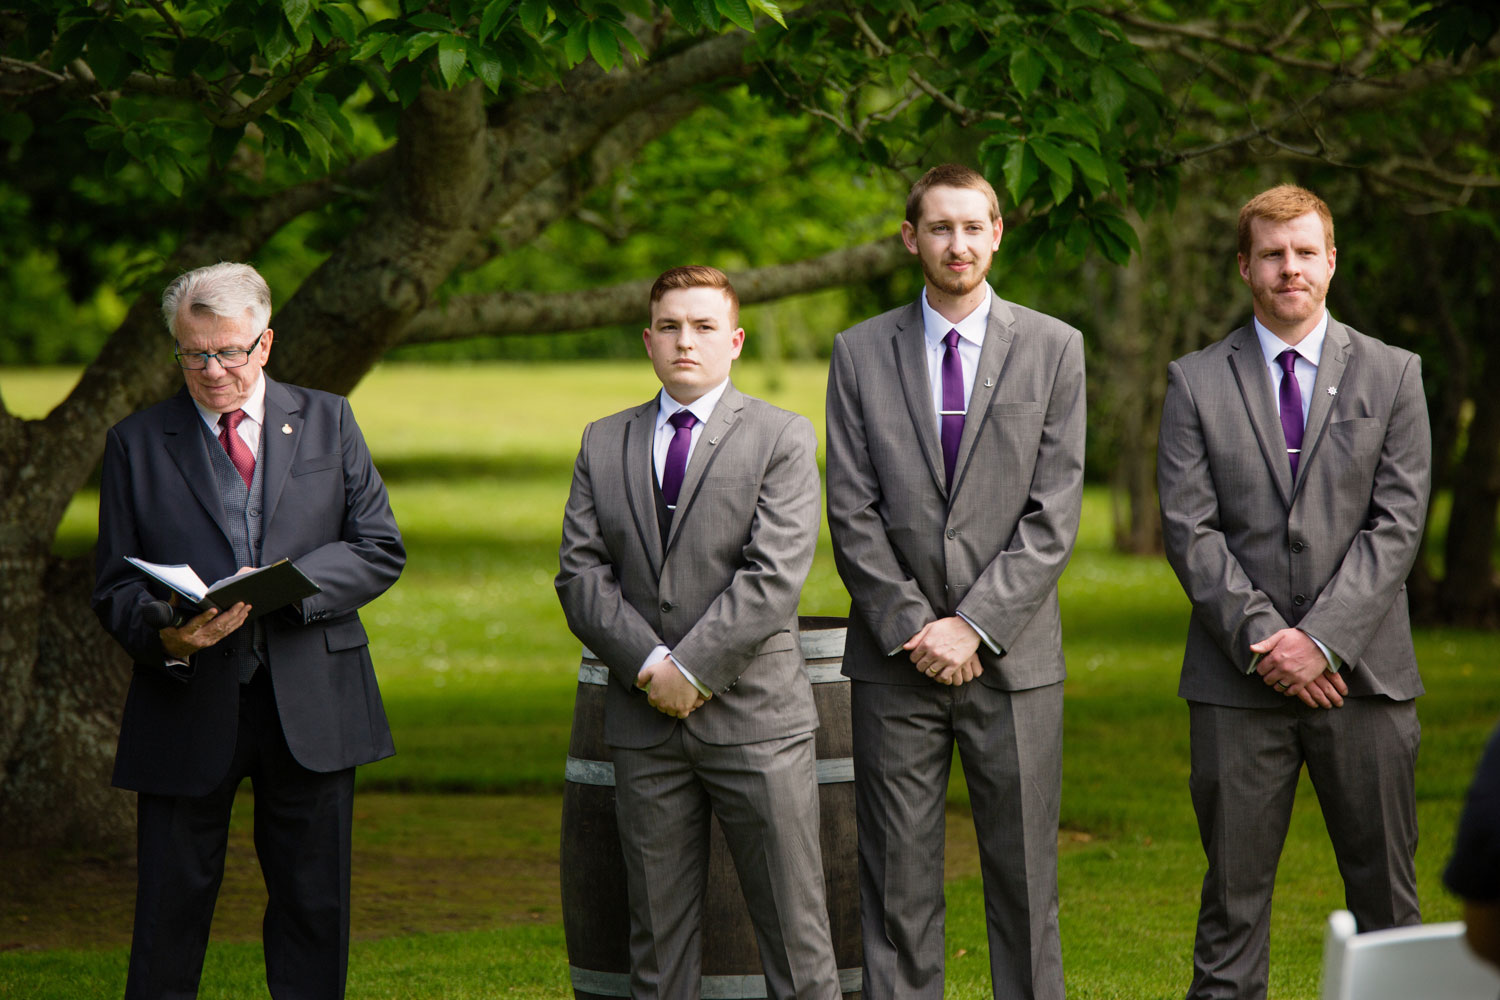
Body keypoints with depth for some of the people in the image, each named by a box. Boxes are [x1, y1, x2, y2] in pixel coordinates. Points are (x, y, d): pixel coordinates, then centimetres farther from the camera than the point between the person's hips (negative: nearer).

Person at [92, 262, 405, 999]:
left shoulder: (327, 423, 10)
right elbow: (115, 588, 5)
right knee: (170, 908, -1)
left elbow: (380, 551, 3)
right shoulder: (137, 444, 7)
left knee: (314, 912, 6)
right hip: (188, 708, -1)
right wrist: (164, 636, -18)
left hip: (310, 708, 1)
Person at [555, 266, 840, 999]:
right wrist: (649, 663, -11)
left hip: (755, 717, -3)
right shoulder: (604, 443, 12)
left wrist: (691, 668, -15)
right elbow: (580, 573, 3)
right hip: (645, 723, 3)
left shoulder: (782, 438, 1)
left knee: (794, 928, -2)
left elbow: (775, 576, -10)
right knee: (657, 932, 6)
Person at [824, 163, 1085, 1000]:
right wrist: (911, 626, -8)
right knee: (897, 884, 2)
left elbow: (1055, 514, -2)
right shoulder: (861, 353, 7)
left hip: (1013, 655, -1)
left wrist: (974, 625, -10)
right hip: (896, 659, 1)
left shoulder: (1053, 348, 4)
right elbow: (853, 512, 2)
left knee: (1025, 882, 3)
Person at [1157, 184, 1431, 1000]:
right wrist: (1263, 639, -12)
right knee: (1234, 892, 2)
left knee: (1384, 887, 4)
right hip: (1240, 680, 0)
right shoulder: (1196, 383, 7)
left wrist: (1322, 639, -11)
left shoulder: (1392, 375, 7)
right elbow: (1189, 529, -1)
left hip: (1361, 671, 0)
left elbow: (1397, 524, -1)